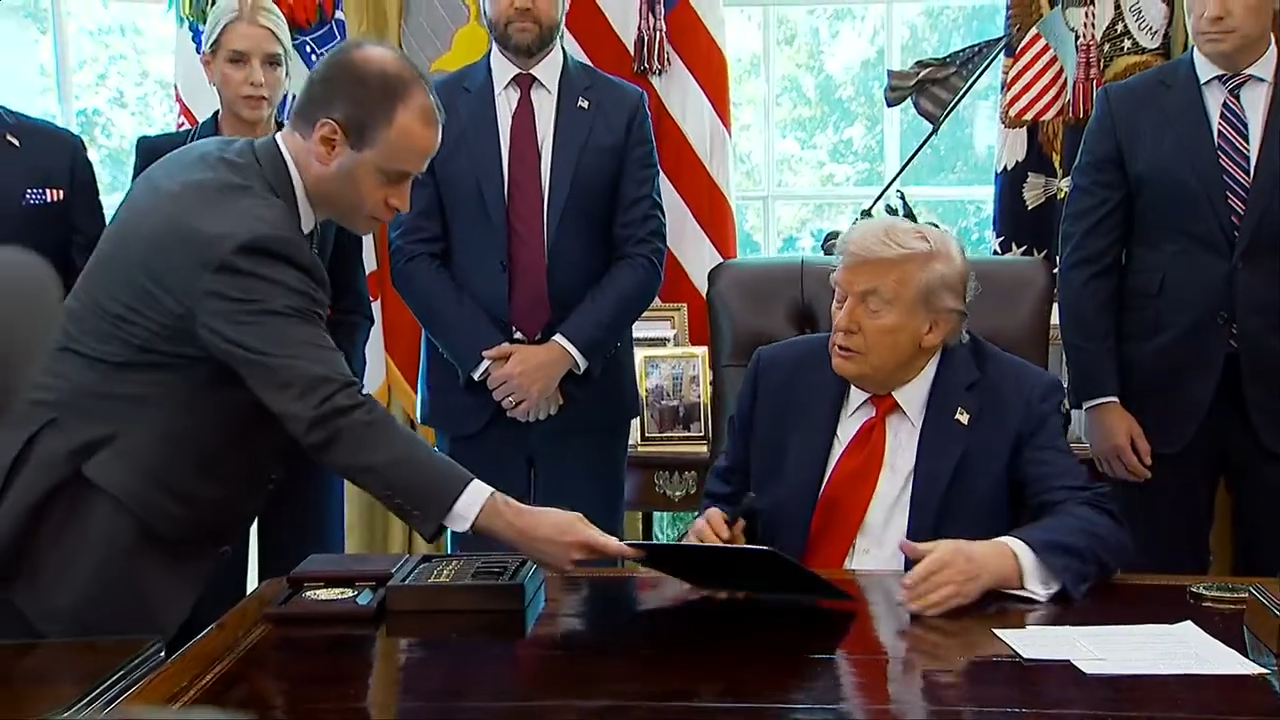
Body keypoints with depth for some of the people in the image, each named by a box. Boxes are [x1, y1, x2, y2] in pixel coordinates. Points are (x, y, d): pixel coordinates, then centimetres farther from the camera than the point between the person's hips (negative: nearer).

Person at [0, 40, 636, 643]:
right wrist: (512, 523, -41)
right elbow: (333, 415, -36)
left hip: (102, 498, 10)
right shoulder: (248, 238, -28)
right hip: (94, 533, -10)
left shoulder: (209, 162, 3)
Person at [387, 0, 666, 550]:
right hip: (472, 389, 0)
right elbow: (412, 254, -1)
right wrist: (487, 359, -10)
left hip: (586, 389, 0)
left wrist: (563, 353, -12)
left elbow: (643, 254, -1)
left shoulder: (621, 107, 4)